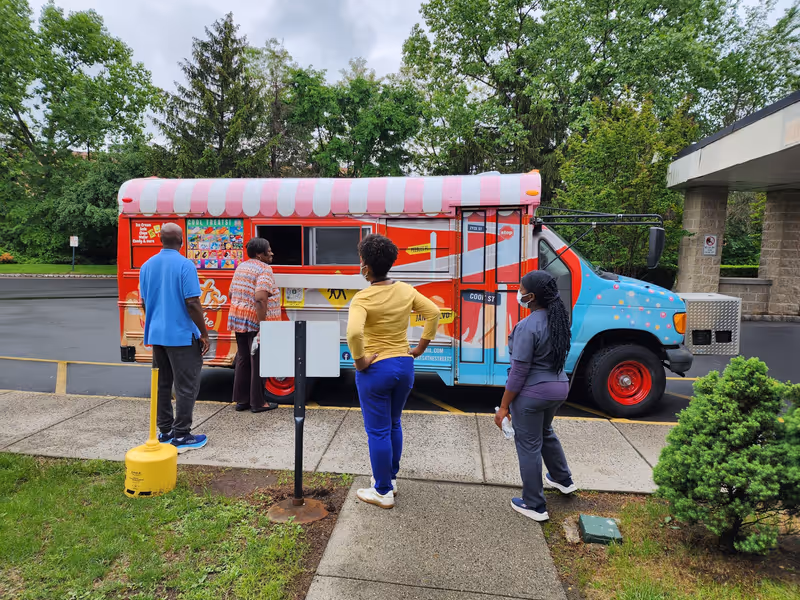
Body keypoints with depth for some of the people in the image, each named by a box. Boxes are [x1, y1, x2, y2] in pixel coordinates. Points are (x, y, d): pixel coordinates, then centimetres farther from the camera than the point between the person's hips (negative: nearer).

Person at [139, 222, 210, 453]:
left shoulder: (147, 266, 7)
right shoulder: (185, 265, -15)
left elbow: (144, 302, 13)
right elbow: (192, 303, -18)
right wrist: (204, 334, -10)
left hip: (156, 334, 7)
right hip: (182, 335, -7)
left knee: (162, 384, 14)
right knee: (186, 386, 1)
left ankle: (165, 432, 23)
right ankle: (181, 436, 5)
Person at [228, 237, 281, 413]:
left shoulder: (241, 267, 14)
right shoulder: (264, 269, -13)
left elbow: (232, 293, 20)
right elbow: (260, 299, -25)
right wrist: (262, 325, -25)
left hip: (238, 319, 8)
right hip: (255, 322, -8)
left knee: (243, 360, 15)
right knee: (258, 363, 1)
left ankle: (241, 400, 22)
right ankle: (257, 403, 9)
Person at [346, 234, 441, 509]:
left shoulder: (363, 298, -19)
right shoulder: (405, 290, 0)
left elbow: (353, 333, -34)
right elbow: (433, 313, 3)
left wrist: (359, 361, -19)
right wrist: (421, 347, 6)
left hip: (375, 370, -6)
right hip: (404, 366, 6)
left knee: (378, 431, 8)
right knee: (394, 425, 23)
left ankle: (383, 492, 21)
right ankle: (391, 478, 37)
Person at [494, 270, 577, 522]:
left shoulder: (528, 326, -23)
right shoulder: (558, 318, 1)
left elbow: (519, 372, -21)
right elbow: (555, 355, 11)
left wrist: (504, 407, -14)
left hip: (532, 393, -8)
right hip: (559, 388, 8)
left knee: (528, 446, 8)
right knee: (546, 433, 31)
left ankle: (534, 506, 21)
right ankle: (563, 480, 49)